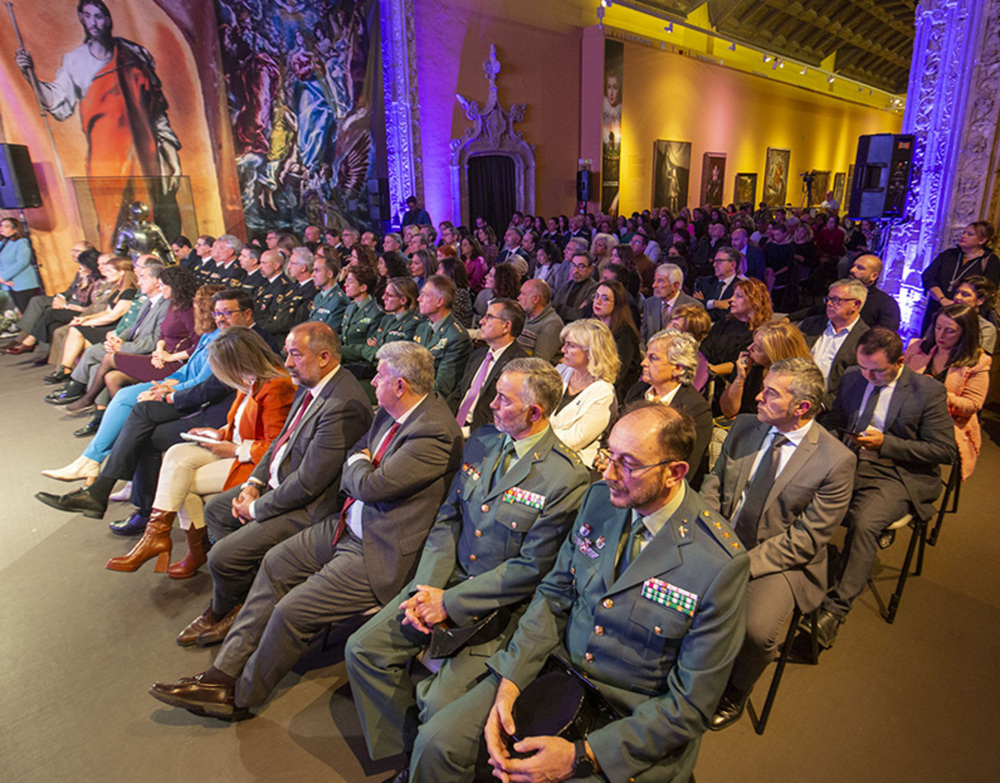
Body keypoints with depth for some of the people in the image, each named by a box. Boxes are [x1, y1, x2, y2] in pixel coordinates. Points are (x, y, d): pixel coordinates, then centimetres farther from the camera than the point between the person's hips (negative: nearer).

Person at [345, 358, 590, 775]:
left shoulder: (566, 477, -19)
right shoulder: (480, 442, 2)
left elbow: (531, 568, -17)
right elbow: (447, 520, 6)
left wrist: (450, 603, -14)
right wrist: (426, 588, -7)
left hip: (503, 604, -6)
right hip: (447, 581, 7)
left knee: (439, 704, -17)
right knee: (361, 650, -1)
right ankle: (408, 752, 19)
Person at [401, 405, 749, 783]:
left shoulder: (721, 564, -22)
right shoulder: (599, 498, -6)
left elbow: (690, 705, -15)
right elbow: (553, 595, 2)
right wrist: (509, 684, -10)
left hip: (629, 718, -4)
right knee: (434, 742, -8)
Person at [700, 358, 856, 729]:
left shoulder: (836, 460, -15)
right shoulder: (745, 426, 0)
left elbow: (805, 541, -14)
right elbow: (713, 482, 7)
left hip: (781, 560, -4)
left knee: (755, 630, -28)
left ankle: (735, 690, 8)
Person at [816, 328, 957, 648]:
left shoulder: (928, 391, -5)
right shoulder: (852, 377, 9)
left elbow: (946, 451, -6)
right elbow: (834, 422, 22)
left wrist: (886, 443, -17)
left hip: (896, 475, -4)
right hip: (848, 463, 5)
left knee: (864, 523, -32)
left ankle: (836, 609, -21)